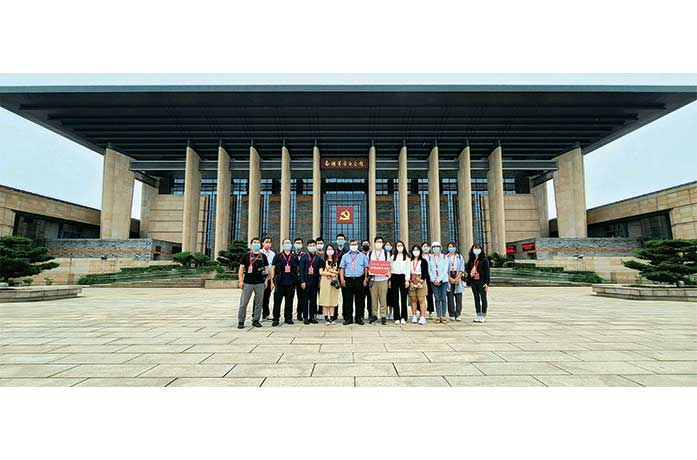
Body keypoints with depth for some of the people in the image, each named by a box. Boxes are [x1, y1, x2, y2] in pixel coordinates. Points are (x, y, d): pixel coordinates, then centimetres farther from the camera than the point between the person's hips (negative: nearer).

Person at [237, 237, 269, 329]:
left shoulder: (263, 256, 13)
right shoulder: (246, 256, 5)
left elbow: (266, 268, 17)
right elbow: (241, 268, 3)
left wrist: (265, 273, -2)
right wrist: (241, 280, -5)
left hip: (260, 283, 3)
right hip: (248, 282, -3)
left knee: (259, 303, 7)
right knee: (243, 303, 0)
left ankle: (255, 320, 19)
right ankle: (240, 321, 10)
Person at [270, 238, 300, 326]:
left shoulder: (294, 257, 11)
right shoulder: (278, 256, 5)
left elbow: (297, 269, 15)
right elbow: (273, 268, 3)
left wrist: (296, 280, 7)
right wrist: (272, 281, -4)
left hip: (291, 283, 2)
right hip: (280, 283, -2)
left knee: (289, 302, 9)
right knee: (277, 301, 0)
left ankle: (288, 318, 19)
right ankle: (276, 319, 9)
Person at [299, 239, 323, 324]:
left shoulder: (318, 257, 9)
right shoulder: (303, 257, 3)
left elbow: (320, 270, 9)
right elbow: (301, 269, -2)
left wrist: (319, 281, 3)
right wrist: (302, 281, -9)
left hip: (315, 281, 2)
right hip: (306, 280, -2)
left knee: (313, 300, 7)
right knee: (305, 300, 1)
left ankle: (312, 317, 15)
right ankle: (305, 317, 8)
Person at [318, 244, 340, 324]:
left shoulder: (336, 261, 9)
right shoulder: (323, 261, 2)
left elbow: (339, 272, 10)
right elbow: (321, 272, -5)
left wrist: (332, 271, -7)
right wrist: (330, 274, -11)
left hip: (334, 282, 2)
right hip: (325, 282, -2)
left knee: (333, 300, 3)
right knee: (325, 300, -3)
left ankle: (332, 317, 9)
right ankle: (326, 318, 2)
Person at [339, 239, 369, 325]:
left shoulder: (363, 256, 11)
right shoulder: (345, 256, 12)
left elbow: (366, 268, 7)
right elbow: (342, 268, 6)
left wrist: (365, 278, -2)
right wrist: (342, 279, -4)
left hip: (359, 280, 0)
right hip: (348, 280, 0)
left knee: (359, 300, 3)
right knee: (348, 300, 2)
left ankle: (359, 318, 12)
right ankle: (348, 318, 11)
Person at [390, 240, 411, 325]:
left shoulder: (407, 257, 7)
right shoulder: (393, 257, 13)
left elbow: (408, 269, 2)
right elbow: (390, 268, 11)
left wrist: (407, 280, -7)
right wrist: (389, 280, 4)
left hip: (403, 277, -2)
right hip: (394, 277, 2)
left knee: (403, 298, -1)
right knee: (395, 298, 2)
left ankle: (403, 318, 4)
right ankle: (397, 318, 7)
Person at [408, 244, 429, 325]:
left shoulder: (423, 261, 2)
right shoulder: (410, 261, 10)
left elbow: (425, 273, -2)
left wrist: (420, 282, -11)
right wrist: (410, 282, -3)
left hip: (421, 282, -3)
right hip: (412, 283, 3)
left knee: (421, 300, -6)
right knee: (413, 300, 4)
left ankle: (423, 317, -6)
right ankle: (414, 316, 10)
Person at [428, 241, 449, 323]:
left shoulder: (444, 257, 3)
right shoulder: (430, 258, 8)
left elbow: (445, 269, -3)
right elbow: (429, 270, 6)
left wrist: (439, 279, -12)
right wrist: (433, 279, -8)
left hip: (443, 280, -1)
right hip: (434, 281, 1)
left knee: (443, 298, -3)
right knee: (436, 299, 1)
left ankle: (443, 316, 3)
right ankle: (438, 316, 6)